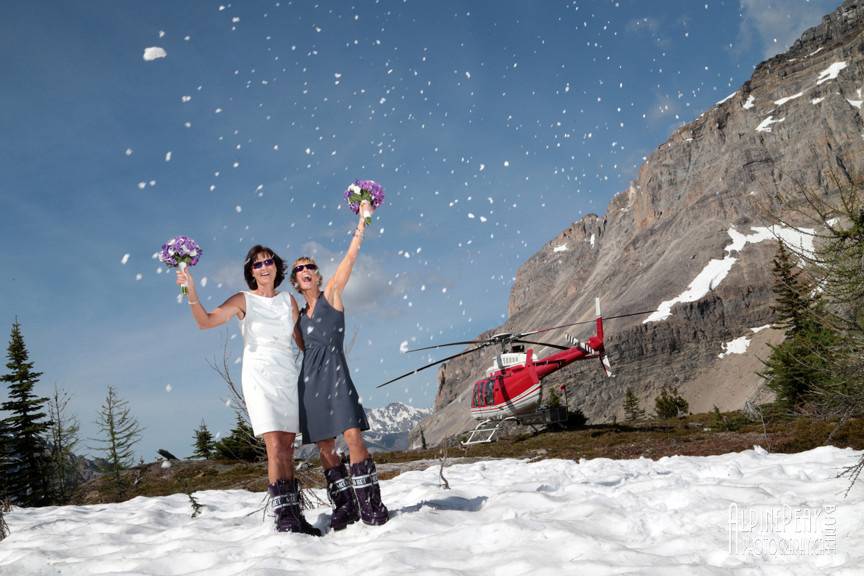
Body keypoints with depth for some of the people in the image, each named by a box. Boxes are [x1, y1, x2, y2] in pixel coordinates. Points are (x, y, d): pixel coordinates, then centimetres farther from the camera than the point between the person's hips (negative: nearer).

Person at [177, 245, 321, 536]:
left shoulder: (288, 300, 12)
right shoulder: (243, 301, 1)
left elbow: (301, 340, 17)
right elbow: (205, 321, -12)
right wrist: (192, 293, -27)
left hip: (288, 377, 4)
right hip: (259, 378, -4)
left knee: (288, 449, 4)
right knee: (275, 446, -15)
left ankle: (294, 515, 7)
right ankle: (284, 515, -13)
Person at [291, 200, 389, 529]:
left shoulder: (332, 295, 5)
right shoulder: (299, 314, 17)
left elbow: (350, 259, -3)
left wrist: (362, 222, -8)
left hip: (335, 372, -5)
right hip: (309, 377, 5)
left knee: (352, 435, -14)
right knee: (325, 446, 3)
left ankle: (370, 504, -8)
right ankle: (345, 507, 10)